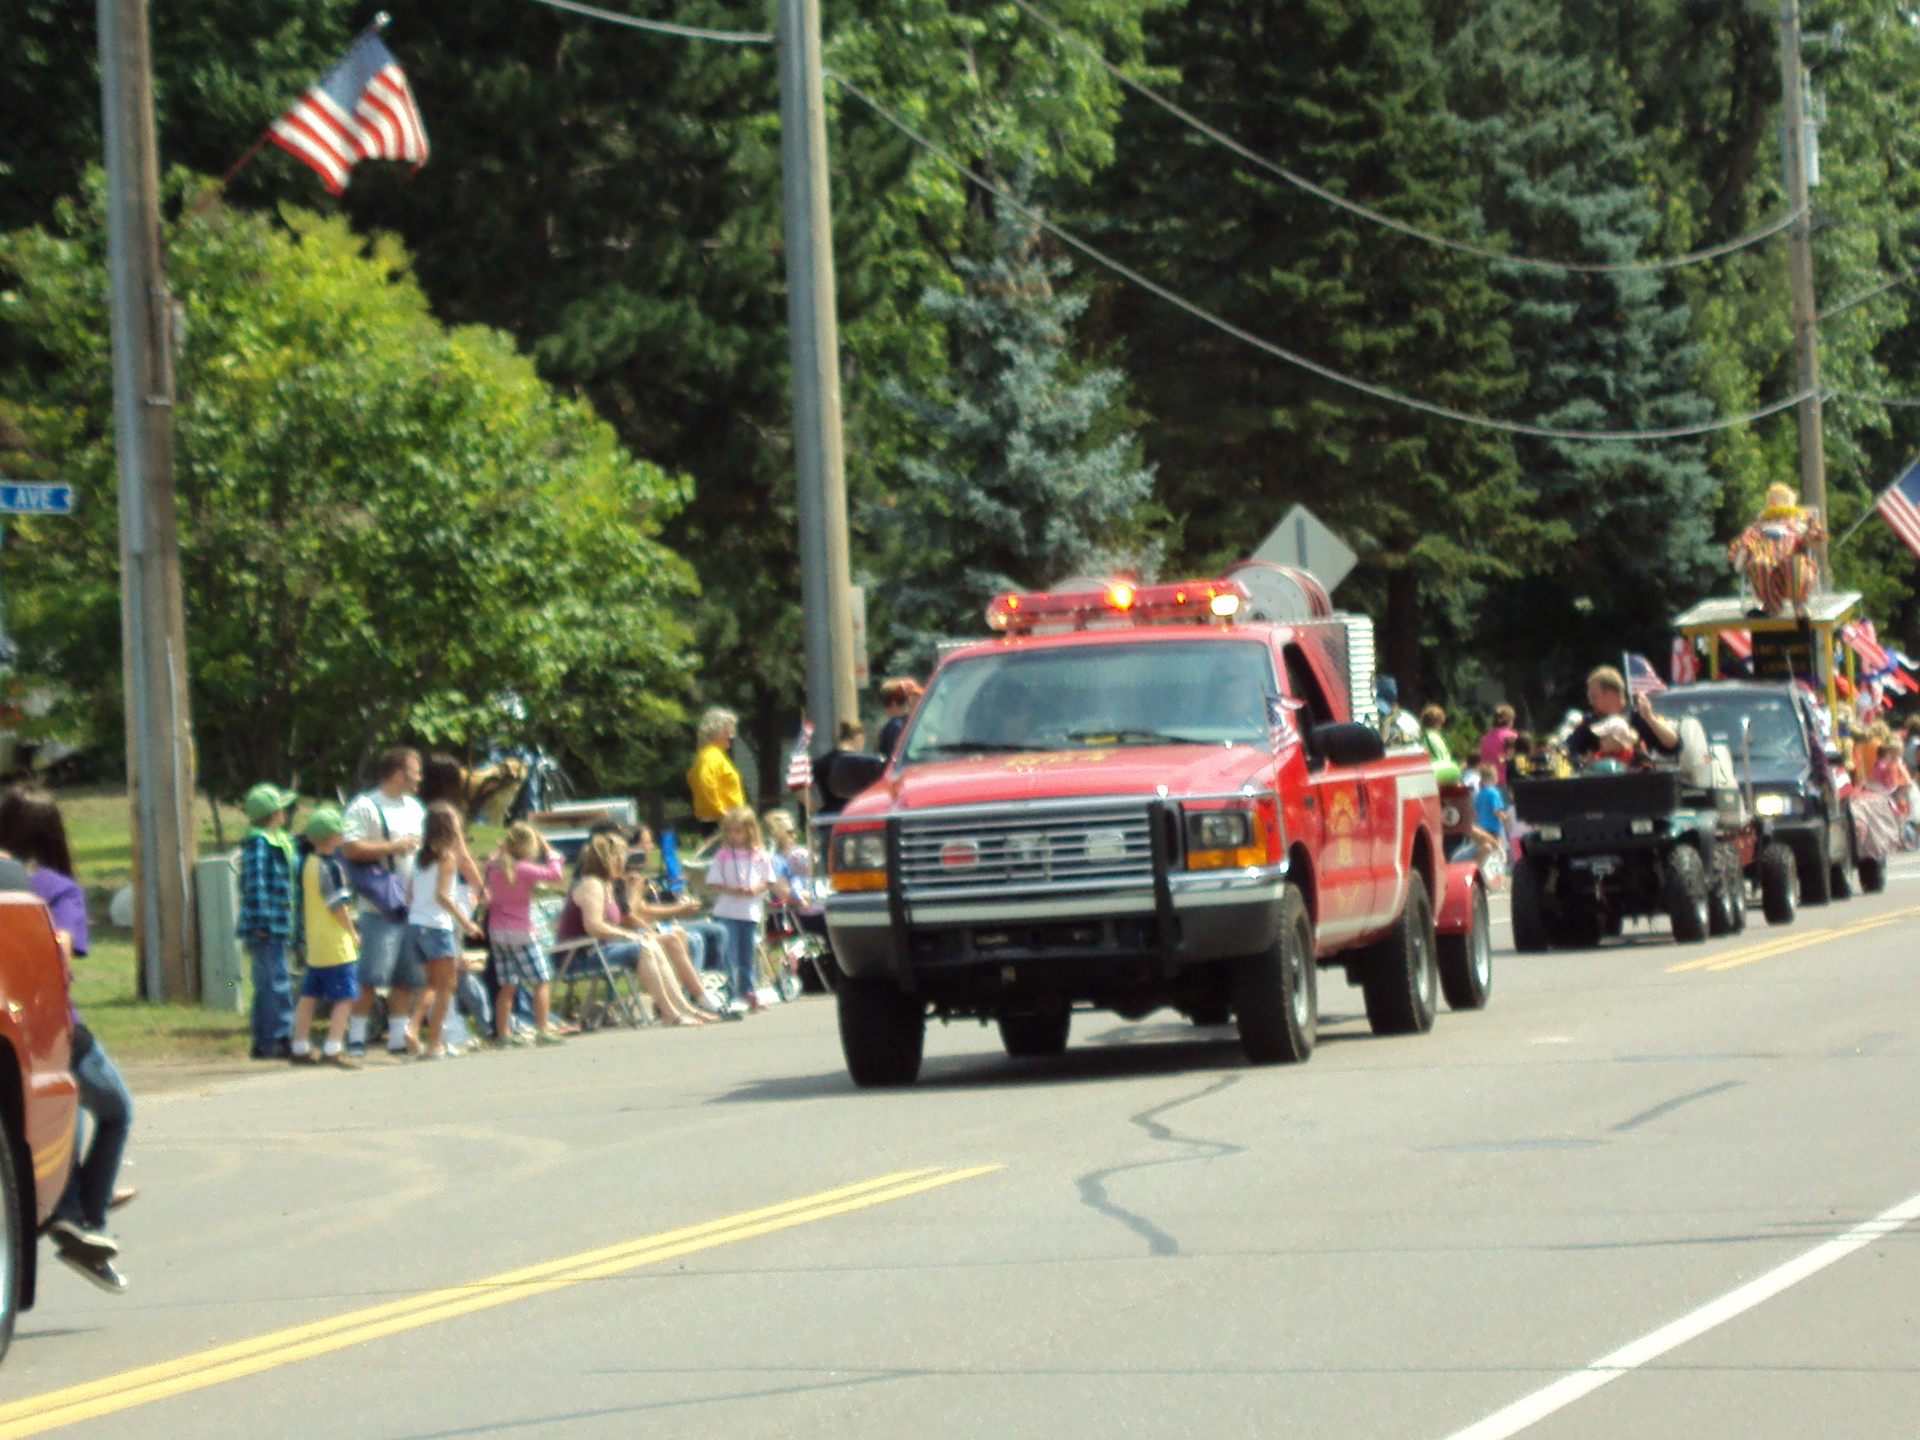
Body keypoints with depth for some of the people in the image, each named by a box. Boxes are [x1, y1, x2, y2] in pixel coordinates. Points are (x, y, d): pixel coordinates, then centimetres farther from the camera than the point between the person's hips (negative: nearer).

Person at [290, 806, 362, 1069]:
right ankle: (333, 1049, -13)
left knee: (309, 995, 12)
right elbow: (338, 905, -16)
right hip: (336, 943, -9)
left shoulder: (307, 864, 11)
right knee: (345, 996, -7)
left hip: (314, 942, 9)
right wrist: (352, 932, -6)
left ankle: (300, 1047, 16)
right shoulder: (331, 867, -15)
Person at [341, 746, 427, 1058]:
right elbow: (350, 848, -18)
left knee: (407, 976, 8)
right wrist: (393, 847, -14)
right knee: (371, 976, -10)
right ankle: (356, 1037, -5)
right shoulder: (365, 807, -7)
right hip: (379, 907, -7)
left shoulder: (415, 809, 20)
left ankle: (400, 1035, 15)